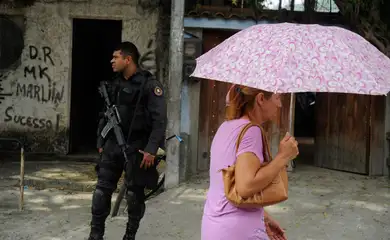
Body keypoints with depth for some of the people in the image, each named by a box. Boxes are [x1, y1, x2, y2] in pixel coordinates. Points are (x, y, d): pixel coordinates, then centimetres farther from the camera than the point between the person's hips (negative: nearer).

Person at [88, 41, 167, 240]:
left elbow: (159, 120, -15)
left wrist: (151, 149, -21)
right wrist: (100, 142, 15)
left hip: (136, 147, -6)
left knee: (134, 194, 4)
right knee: (102, 189, 2)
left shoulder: (149, 85, -10)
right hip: (113, 144, 6)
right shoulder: (114, 85, 11)